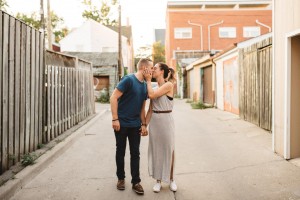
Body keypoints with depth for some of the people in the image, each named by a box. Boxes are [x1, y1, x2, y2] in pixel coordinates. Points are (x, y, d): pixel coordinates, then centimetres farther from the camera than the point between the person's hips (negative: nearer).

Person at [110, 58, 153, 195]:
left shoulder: (145, 86, 7)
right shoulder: (128, 80, -14)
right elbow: (114, 98, -17)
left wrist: (144, 124, 7)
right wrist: (115, 119, -20)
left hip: (135, 125, 5)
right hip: (121, 123, -5)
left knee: (135, 153, 7)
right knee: (120, 152, 9)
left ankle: (136, 182, 17)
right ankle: (121, 178, 26)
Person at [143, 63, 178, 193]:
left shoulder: (169, 85, -9)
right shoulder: (154, 88, 10)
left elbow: (151, 95, -19)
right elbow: (150, 109, 8)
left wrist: (148, 80, -6)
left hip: (166, 120, -6)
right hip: (154, 121, 6)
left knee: (168, 150, 5)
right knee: (155, 150, 9)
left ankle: (171, 179, 22)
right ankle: (158, 180, 21)